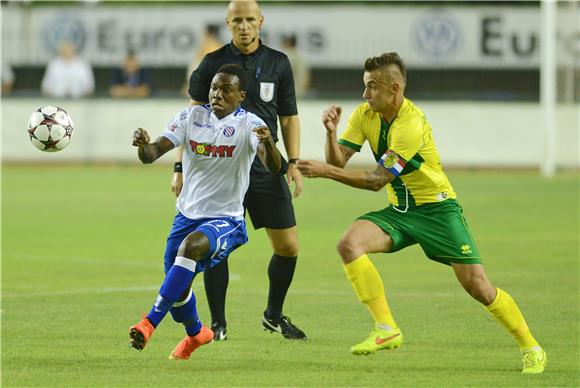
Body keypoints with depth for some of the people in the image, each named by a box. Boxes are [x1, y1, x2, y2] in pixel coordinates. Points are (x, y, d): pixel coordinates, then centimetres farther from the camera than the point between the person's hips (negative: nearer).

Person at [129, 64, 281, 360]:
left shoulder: (248, 124, -12)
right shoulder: (192, 117, -1)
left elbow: (273, 167, -28)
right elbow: (152, 154, -10)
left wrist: (268, 143, -49)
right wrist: (143, 145, -34)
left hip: (226, 220, -5)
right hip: (187, 214, 5)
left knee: (193, 245, -35)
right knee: (178, 288, 10)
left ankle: (150, 322, -30)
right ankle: (195, 334, 44)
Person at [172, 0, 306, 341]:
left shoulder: (278, 63, 7)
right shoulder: (212, 63, 2)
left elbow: (289, 118, 12)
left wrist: (294, 162, 1)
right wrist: (181, 166, 0)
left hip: (266, 167, 2)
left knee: (288, 245, 0)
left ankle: (274, 315, 21)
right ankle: (218, 324, 5)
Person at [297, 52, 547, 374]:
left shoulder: (411, 125, -26)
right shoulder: (364, 115, -3)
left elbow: (377, 180, -27)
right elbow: (338, 161, -4)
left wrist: (326, 171, -31)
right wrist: (331, 132, -23)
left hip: (436, 209, -6)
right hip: (398, 211, 6)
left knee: (478, 287, -11)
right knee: (349, 244, -22)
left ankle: (531, 348, 9)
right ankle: (386, 329, -17)